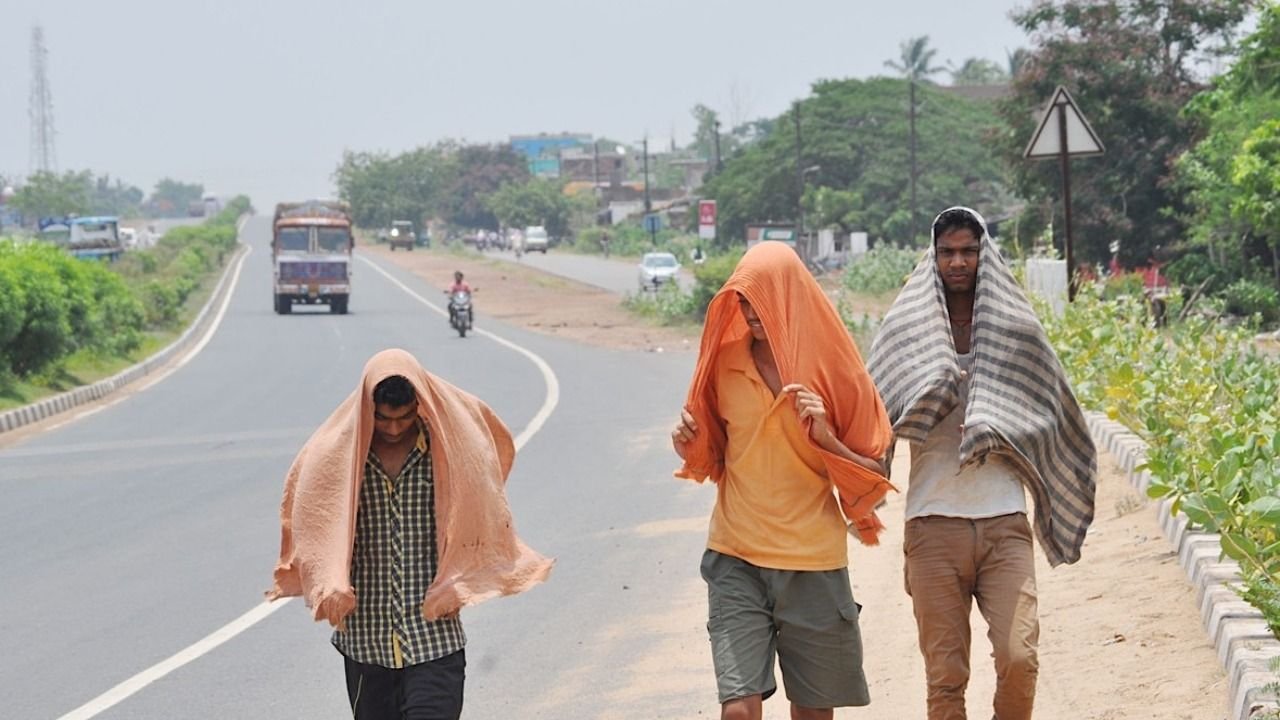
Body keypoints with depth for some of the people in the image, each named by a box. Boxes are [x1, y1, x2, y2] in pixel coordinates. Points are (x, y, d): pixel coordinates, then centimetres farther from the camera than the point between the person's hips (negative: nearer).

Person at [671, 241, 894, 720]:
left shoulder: (831, 367, -2)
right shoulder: (726, 363, 3)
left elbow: (873, 474, 1)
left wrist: (824, 437, -16)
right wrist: (691, 445, -4)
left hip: (814, 563, 0)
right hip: (736, 560, 1)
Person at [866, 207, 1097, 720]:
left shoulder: (1014, 328, 9)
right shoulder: (908, 330, 8)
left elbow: (1047, 414, 13)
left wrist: (998, 436, -6)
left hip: (1003, 520, 0)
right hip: (934, 522, 0)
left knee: (1018, 659, -14)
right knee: (945, 676, 0)